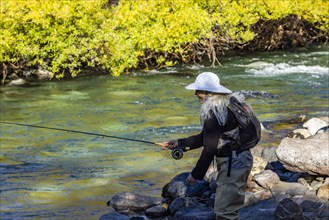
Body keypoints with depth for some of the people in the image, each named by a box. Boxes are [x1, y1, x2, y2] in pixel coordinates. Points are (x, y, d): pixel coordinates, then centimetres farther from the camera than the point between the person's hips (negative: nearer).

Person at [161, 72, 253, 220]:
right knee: (232, 207, 20)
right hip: (238, 161, 11)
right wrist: (179, 143, 11)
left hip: (233, 164, -11)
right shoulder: (224, 107, 10)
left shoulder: (215, 114, -22)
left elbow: (210, 148, -22)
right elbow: (204, 138, 17)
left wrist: (196, 174, -14)